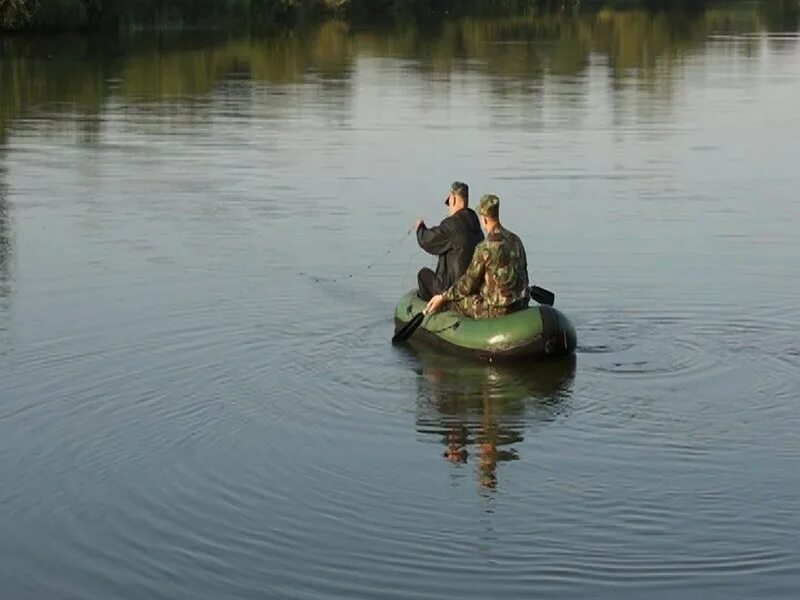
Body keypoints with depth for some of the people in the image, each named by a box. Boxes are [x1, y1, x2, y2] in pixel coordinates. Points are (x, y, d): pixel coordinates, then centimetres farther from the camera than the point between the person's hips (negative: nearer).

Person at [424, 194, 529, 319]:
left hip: (498, 309, -8)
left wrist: (443, 298, 0)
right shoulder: (515, 240, 3)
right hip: (521, 304, 8)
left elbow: (468, 283, -11)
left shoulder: (485, 248, -18)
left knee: (455, 301, 8)